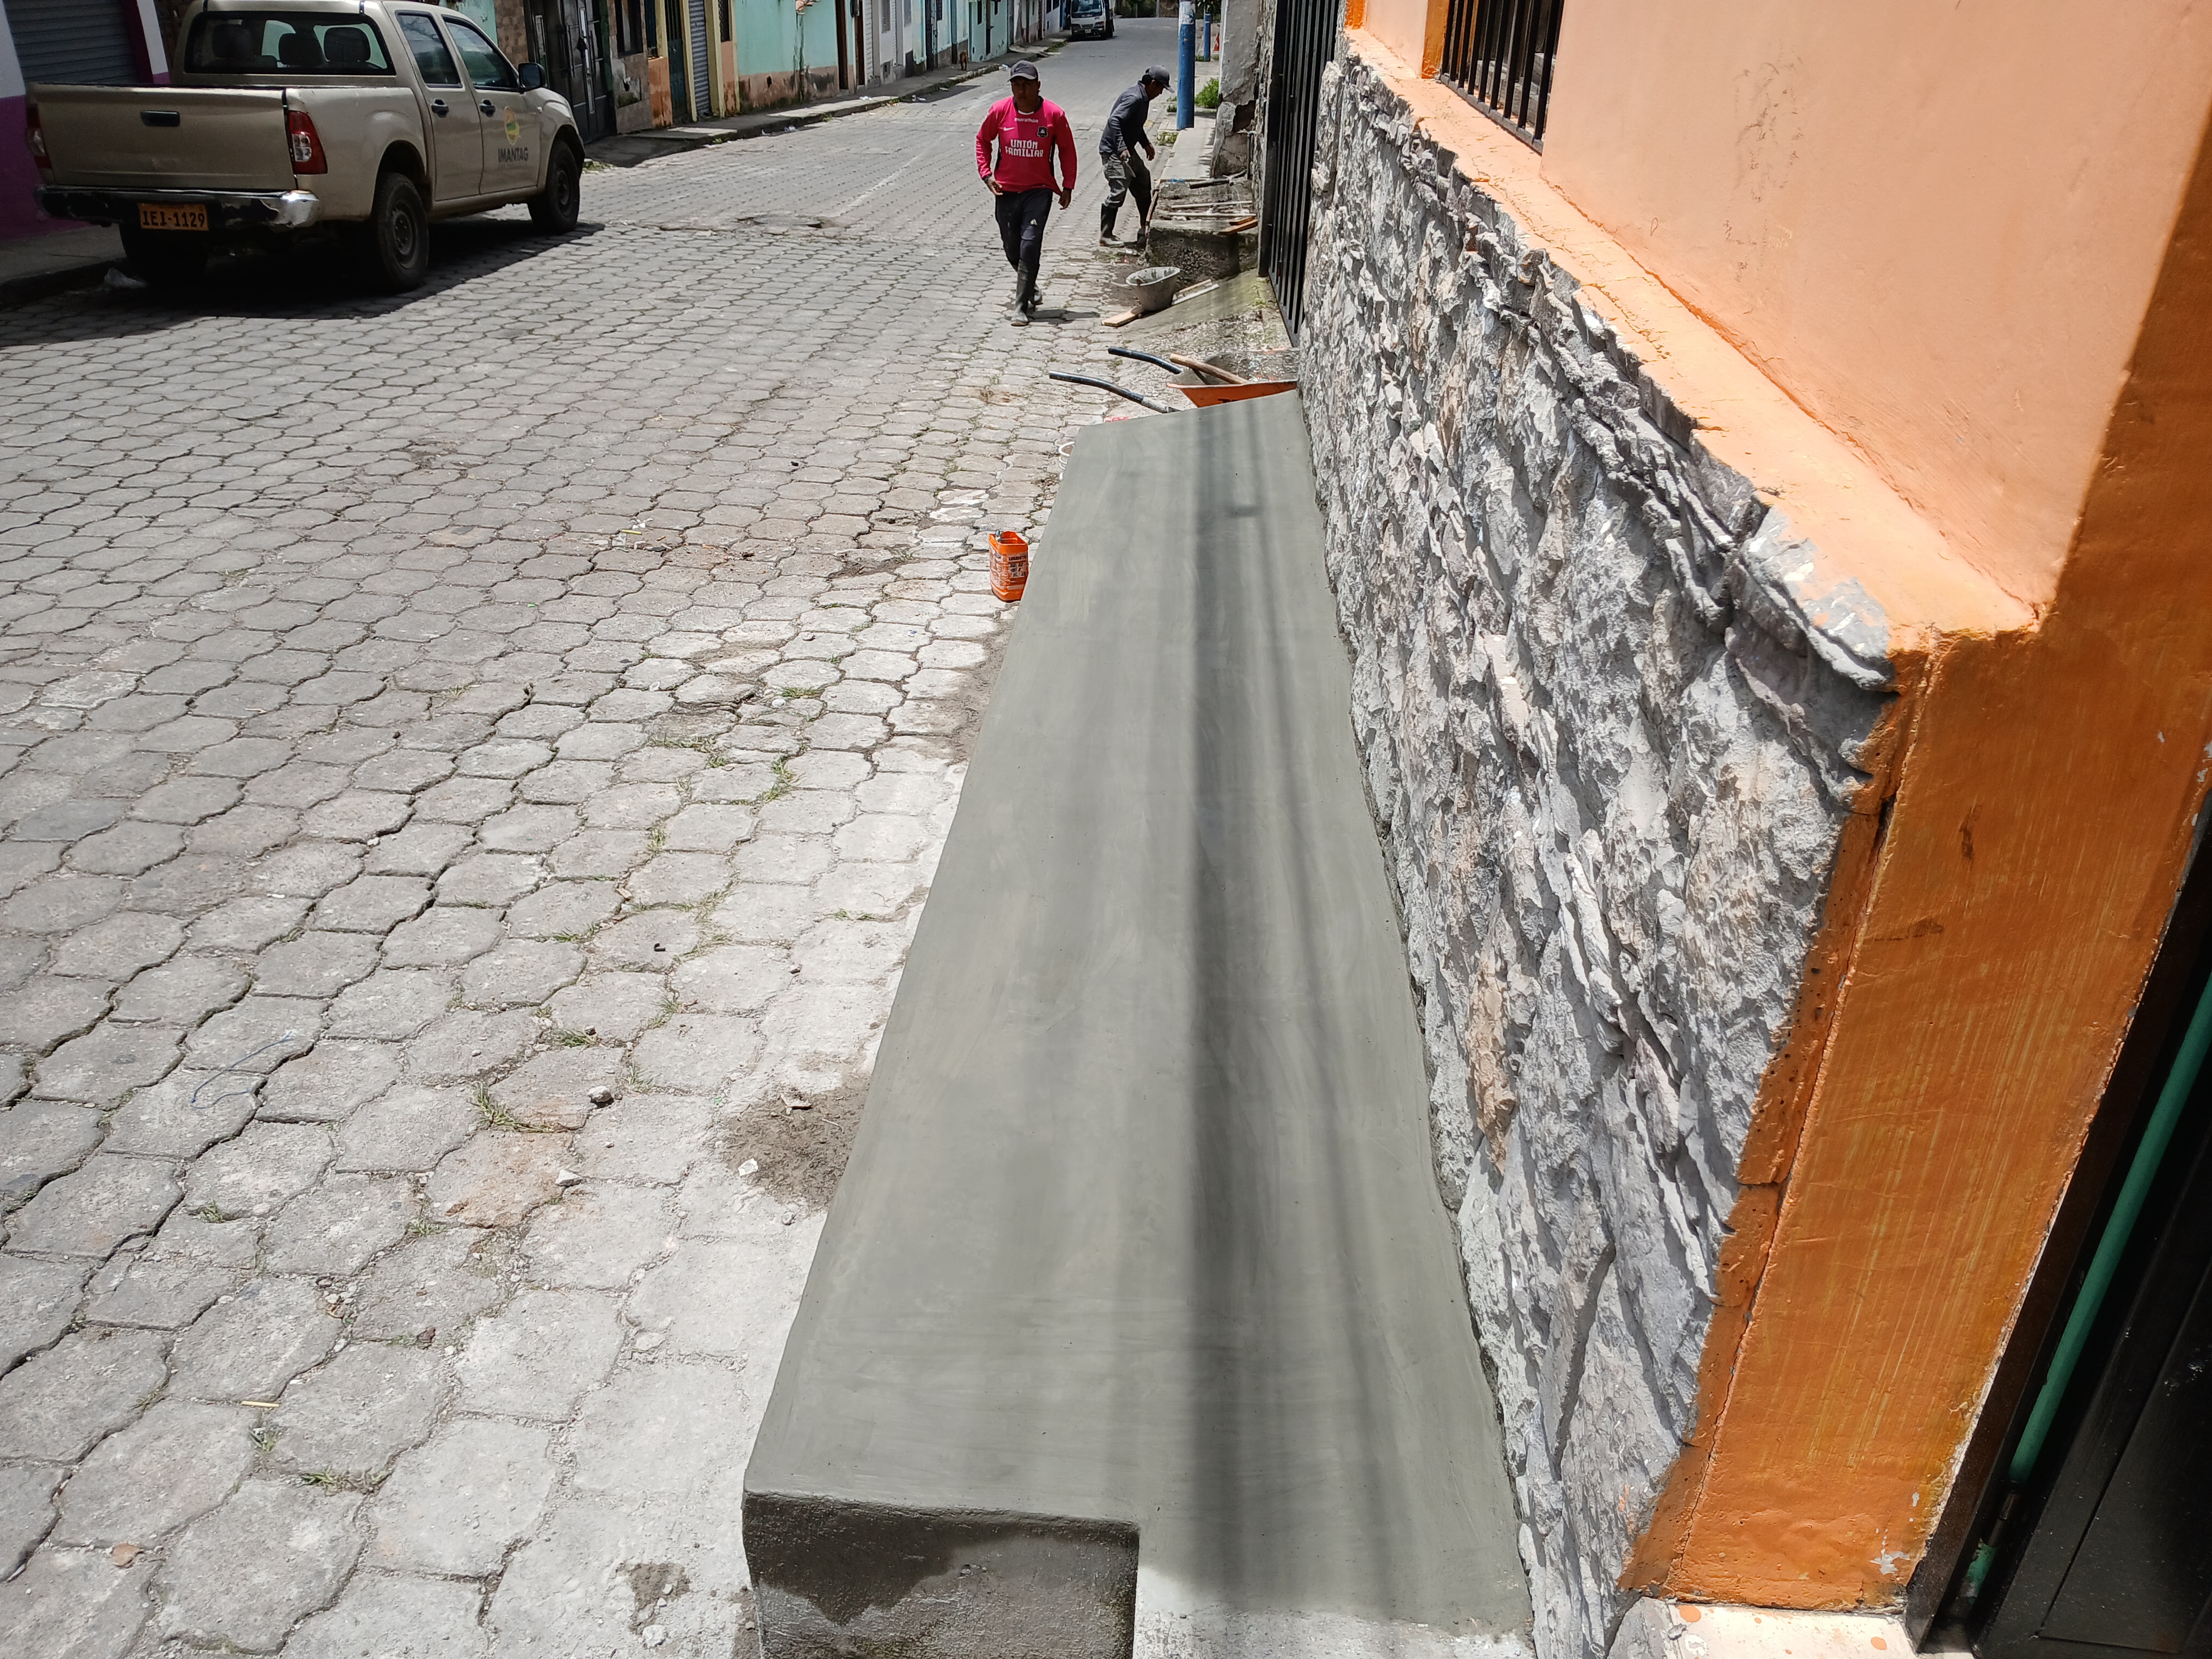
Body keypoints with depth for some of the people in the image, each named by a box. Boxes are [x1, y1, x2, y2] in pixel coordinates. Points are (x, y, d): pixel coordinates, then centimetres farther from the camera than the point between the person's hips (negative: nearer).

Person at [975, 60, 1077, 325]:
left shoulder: (1054, 115, -7)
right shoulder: (1000, 110, -4)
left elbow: (1067, 150, 7)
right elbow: (982, 140, 11)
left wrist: (1068, 186, 5)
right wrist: (987, 173, 1)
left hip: (1039, 191, -3)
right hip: (1006, 191, 3)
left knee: (1030, 246, -15)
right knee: (1012, 249, 11)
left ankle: (1021, 307, -10)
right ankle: (1030, 287, 41)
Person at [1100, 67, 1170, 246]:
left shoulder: (1144, 99, 11)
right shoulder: (1134, 98, -20)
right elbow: (1114, 121, -30)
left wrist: (1146, 143, 24)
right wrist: (1122, 149, -36)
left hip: (1128, 150, 11)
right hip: (1113, 151, -11)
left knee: (1144, 185, 17)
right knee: (1118, 192, -14)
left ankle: (1146, 228, 28)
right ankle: (1105, 237, -8)